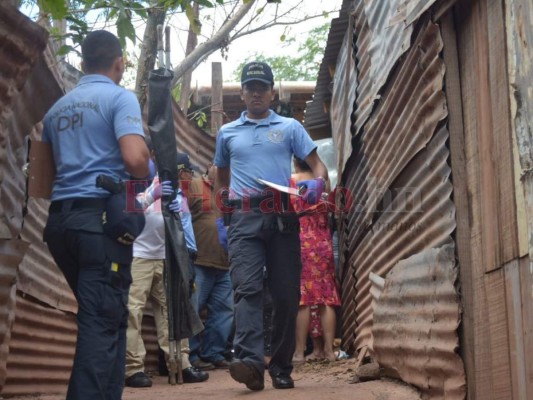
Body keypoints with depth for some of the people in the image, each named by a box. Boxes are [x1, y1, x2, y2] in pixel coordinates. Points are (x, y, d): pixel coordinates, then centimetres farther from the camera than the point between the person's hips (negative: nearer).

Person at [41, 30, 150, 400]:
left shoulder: (57, 108, 20)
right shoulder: (120, 98, -2)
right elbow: (135, 159, -17)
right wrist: (143, 189, 2)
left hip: (60, 219, 7)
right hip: (102, 217, -7)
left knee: (99, 315, 16)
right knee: (103, 320, -7)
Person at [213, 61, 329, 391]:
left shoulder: (290, 127, 14)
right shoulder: (227, 133, 20)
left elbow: (318, 165, 8)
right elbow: (222, 179, 30)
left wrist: (317, 183, -15)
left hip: (283, 218, 0)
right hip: (245, 219, 0)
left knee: (286, 294, 1)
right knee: (247, 288, -17)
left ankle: (282, 367, 11)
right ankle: (250, 361, -31)